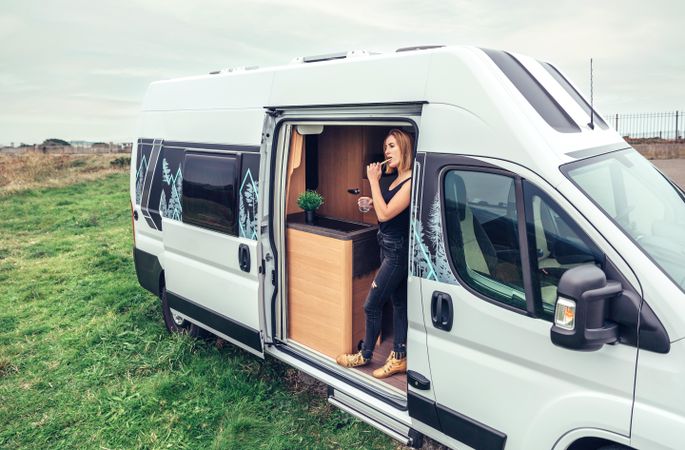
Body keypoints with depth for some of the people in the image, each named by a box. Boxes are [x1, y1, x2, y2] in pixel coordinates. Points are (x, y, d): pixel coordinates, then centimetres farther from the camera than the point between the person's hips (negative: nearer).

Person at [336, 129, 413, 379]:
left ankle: (365, 355, 22)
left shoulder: (411, 182, -21)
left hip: (397, 250, -9)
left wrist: (373, 181, -20)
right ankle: (399, 358, 25)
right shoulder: (397, 179, 8)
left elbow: (385, 214, -24)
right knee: (399, 302, 14)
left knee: (371, 304, 2)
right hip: (388, 246, 9)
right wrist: (373, 202, 4)